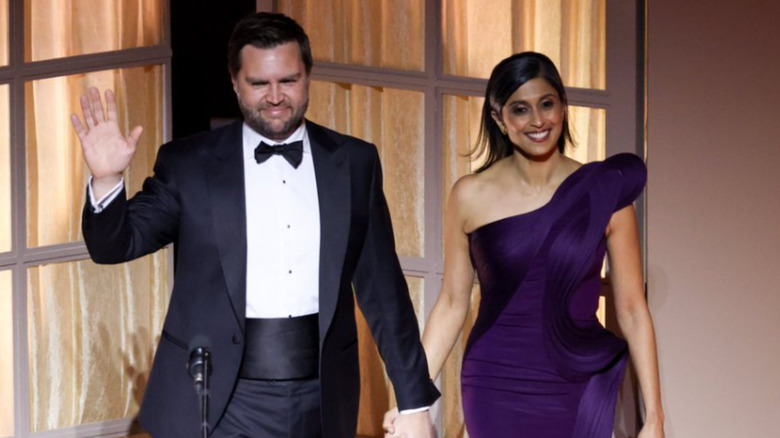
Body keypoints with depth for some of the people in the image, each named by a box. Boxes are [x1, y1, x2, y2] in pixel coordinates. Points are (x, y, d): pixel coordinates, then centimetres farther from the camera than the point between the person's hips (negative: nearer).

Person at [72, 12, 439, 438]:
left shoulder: (354, 163, 5)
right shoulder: (188, 163, 1)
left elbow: (383, 289, 6)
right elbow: (115, 244, 0)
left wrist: (414, 400, 5)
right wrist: (106, 179, -20)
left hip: (320, 401, 2)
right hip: (218, 402, -1)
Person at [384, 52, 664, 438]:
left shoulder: (606, 193, -3)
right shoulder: (471, 196, -1)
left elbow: (632, 309, -1)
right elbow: (452, 303, 5)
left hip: (580, 392, 0)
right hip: (497, 390, 0)